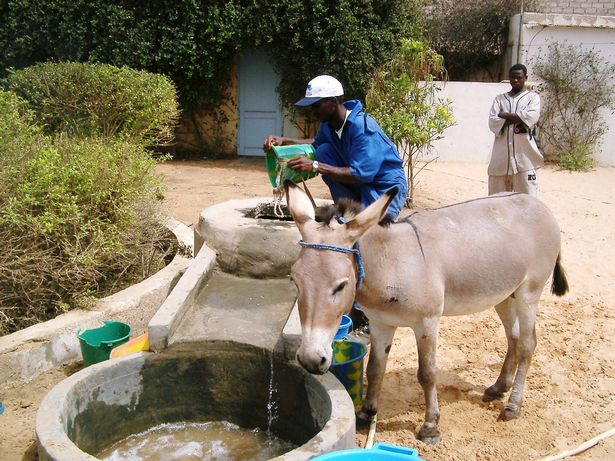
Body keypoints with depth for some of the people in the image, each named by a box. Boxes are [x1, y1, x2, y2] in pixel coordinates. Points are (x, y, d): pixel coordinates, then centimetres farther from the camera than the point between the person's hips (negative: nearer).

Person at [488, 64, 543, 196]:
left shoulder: (532, 97, 8)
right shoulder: (499, 98, 14)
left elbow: (531, 117, -12)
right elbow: (492, 122, -1)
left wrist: (506, 115, -4)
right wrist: (517, 120, -9)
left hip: (523, 152, -2)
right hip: (501, 153, 2)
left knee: (527, 195, -4)